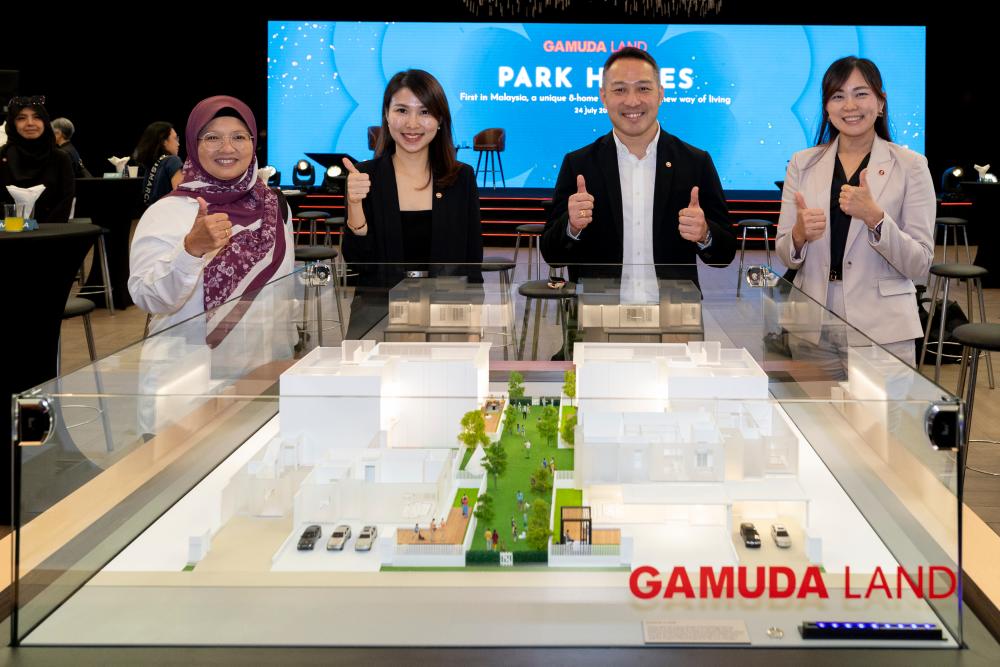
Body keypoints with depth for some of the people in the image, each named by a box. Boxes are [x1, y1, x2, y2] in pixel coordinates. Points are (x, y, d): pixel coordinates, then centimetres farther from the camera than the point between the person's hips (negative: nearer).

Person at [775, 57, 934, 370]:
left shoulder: (910, 166, -2)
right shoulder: (802, 164, 5)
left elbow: (920, 264, -6)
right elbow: (785, 256, 6)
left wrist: (874, 217, -21)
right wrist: (799, 234, -16)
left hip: (881, 331, -2)